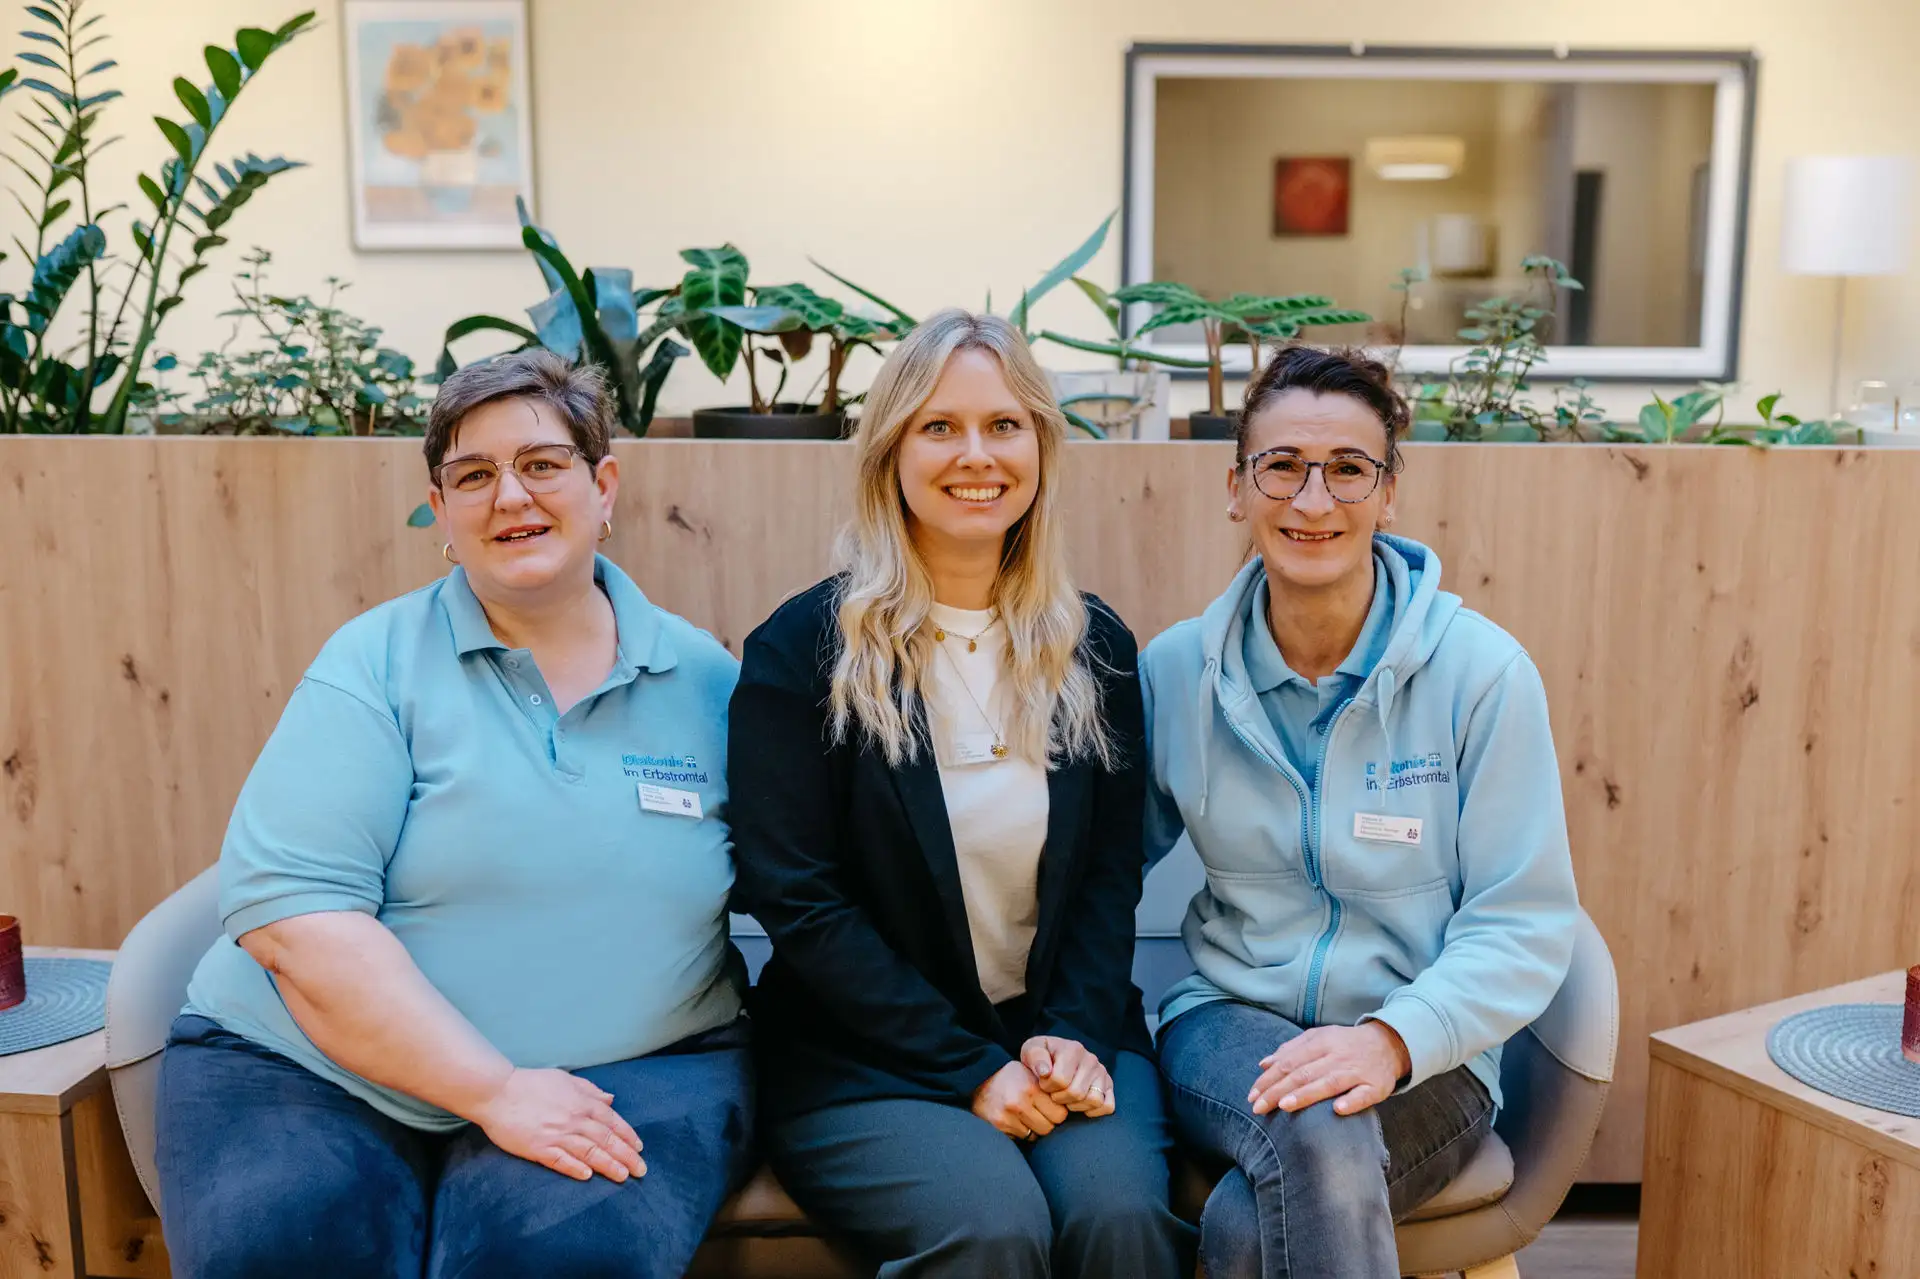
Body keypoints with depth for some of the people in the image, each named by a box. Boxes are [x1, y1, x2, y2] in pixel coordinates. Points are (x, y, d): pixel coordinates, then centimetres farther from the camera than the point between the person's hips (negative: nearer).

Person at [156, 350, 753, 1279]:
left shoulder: (703, 679, 4)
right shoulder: (378, 662, -3)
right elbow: (290, 912, -13)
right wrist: (495, 1089, -19)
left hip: (629, 1072, 0)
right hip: (312, 1068, 1)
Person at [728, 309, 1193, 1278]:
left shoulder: (1095, 648, 7)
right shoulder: (800, 651, -4)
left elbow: (1112, 874, 6)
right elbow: (795, 900, -8)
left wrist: (1075, 1035, -11)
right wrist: (971, 1069, -14)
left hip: (1063, 1036, 3)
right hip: (861, 1058, -2)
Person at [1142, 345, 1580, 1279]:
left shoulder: (1481, 669, -8)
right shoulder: (1174, 670, -1)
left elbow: (1523, 923, -8)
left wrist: (1393, 1038, -25)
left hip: (1422, 1056, -1)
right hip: (1230, 1024, 2)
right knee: (1316, 1140, -34)